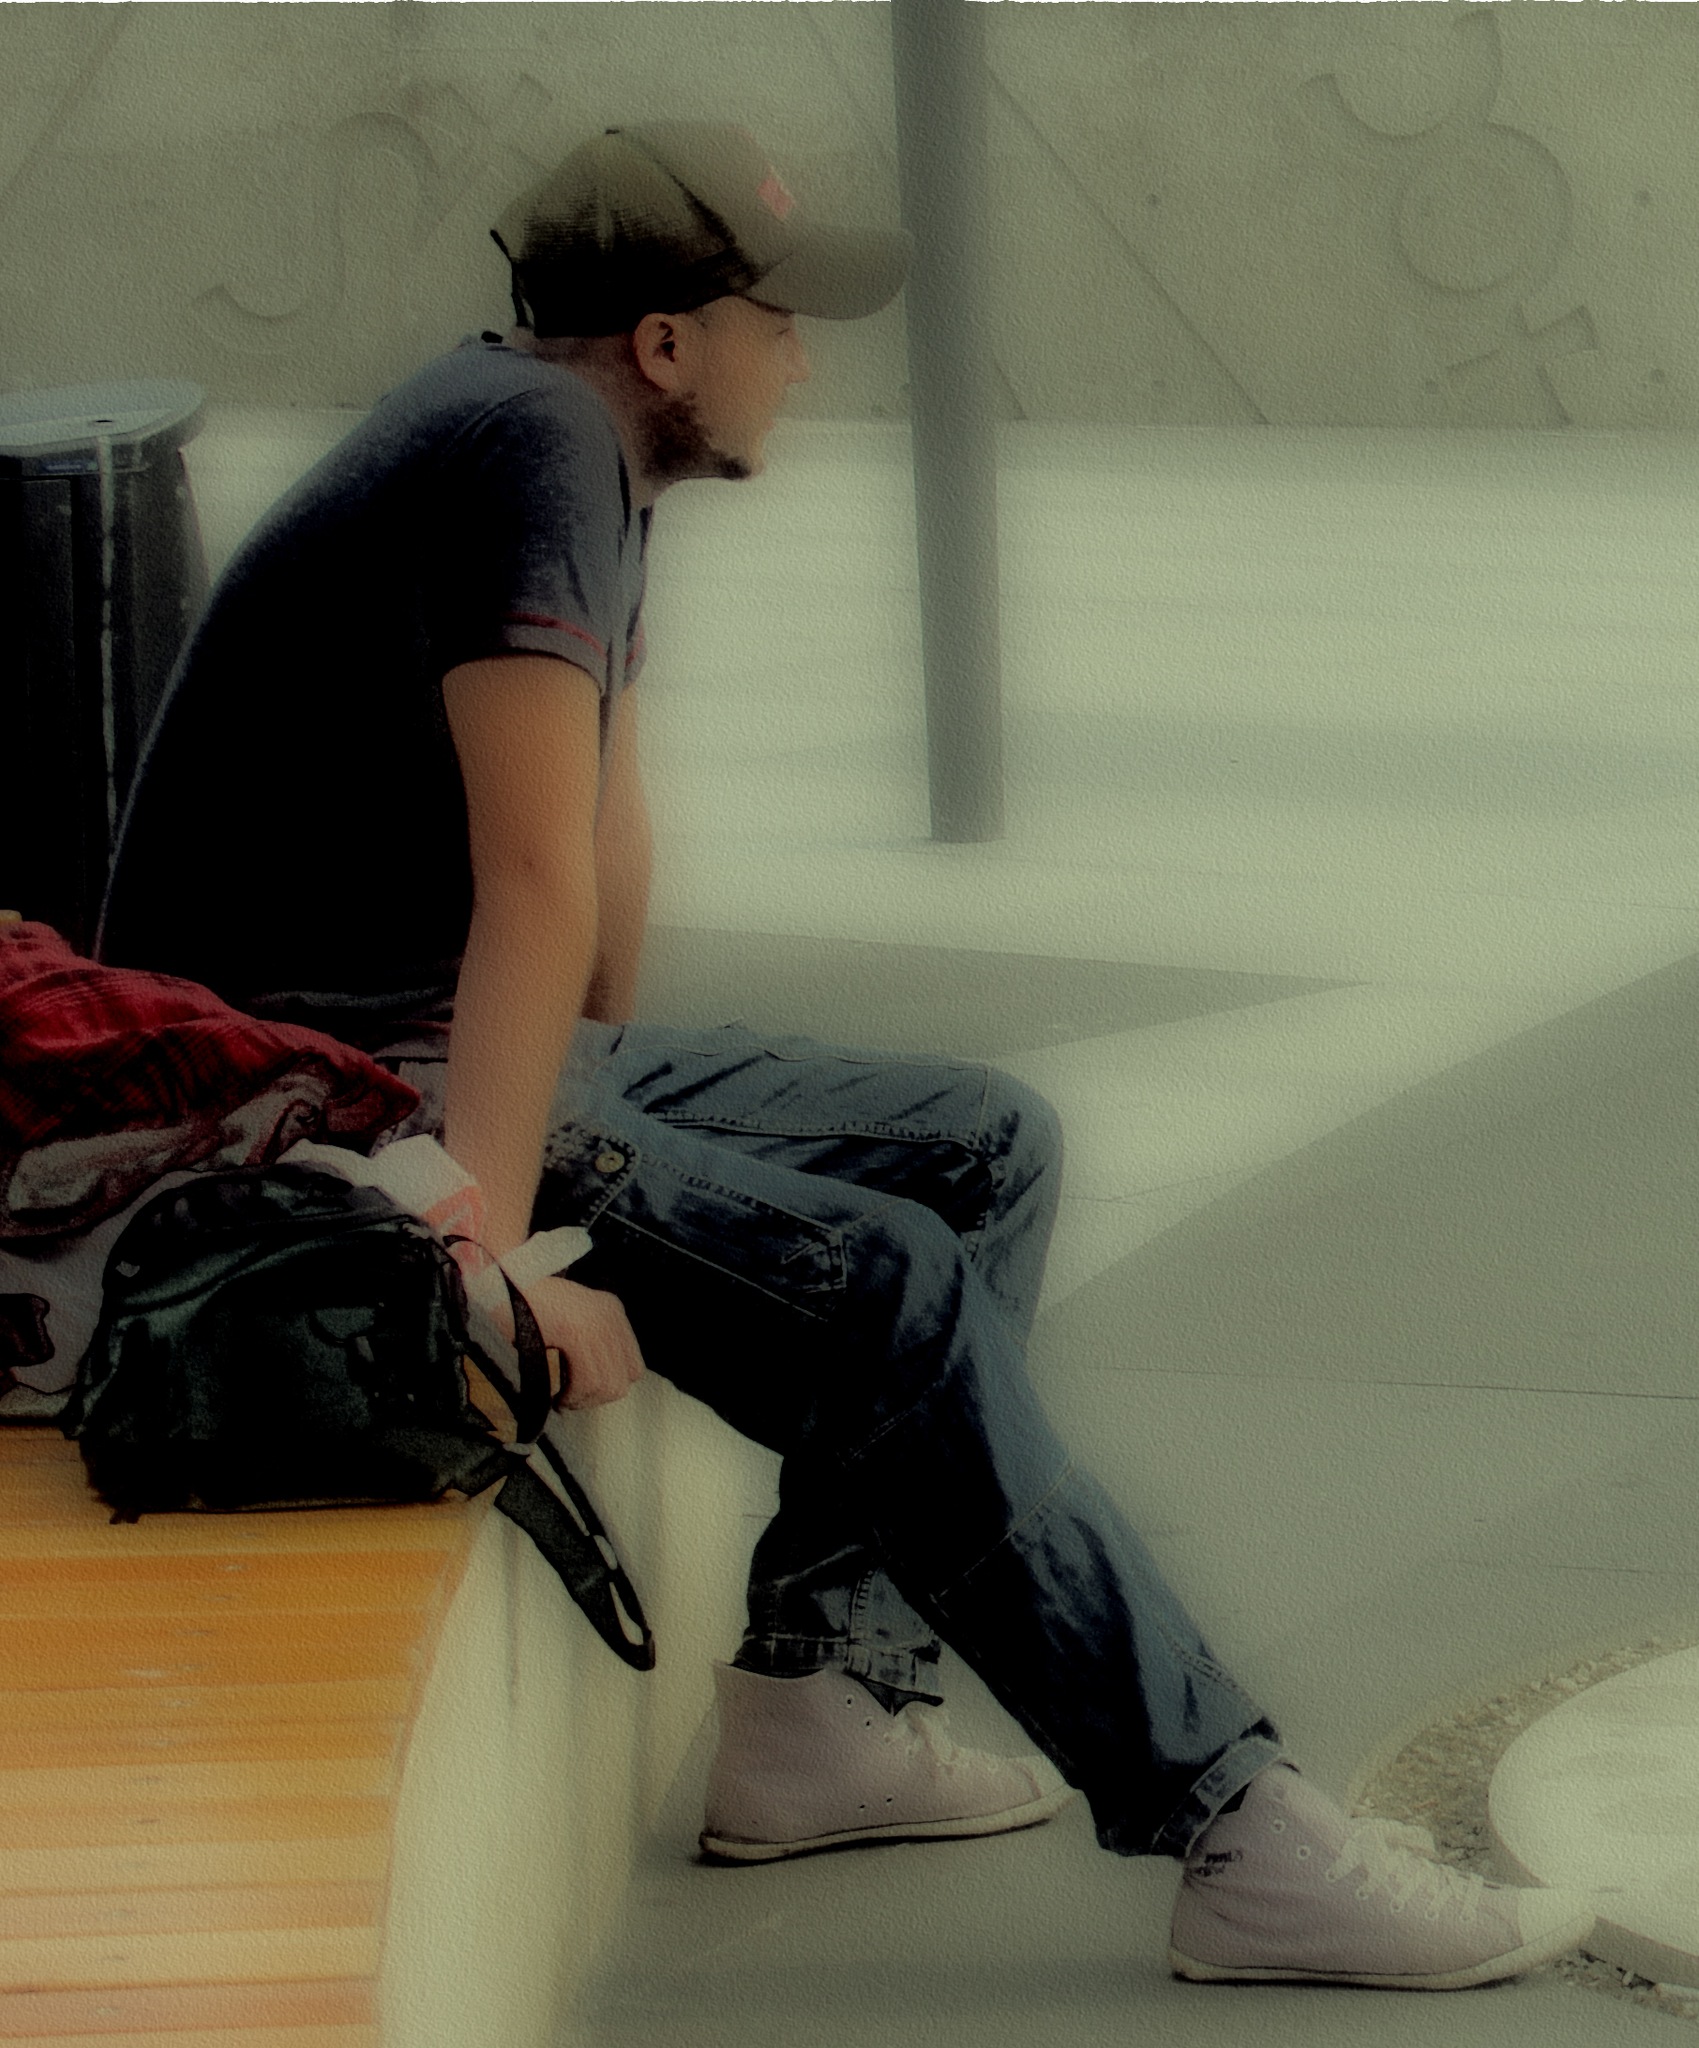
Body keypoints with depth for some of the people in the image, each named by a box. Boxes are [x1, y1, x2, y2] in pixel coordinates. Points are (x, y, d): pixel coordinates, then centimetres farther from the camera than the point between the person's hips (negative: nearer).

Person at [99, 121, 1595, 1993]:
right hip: (330, 1087, -11)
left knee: (984, 1151, 9)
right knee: (889, 1289, -23)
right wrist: (495, 1268, -35)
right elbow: (537, 888, -30)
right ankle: (1236, 1838, -19)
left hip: (462, 1049, 11)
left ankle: (817, 1698, 3)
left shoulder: (584, 450, 12)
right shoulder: (530, 446, -20)